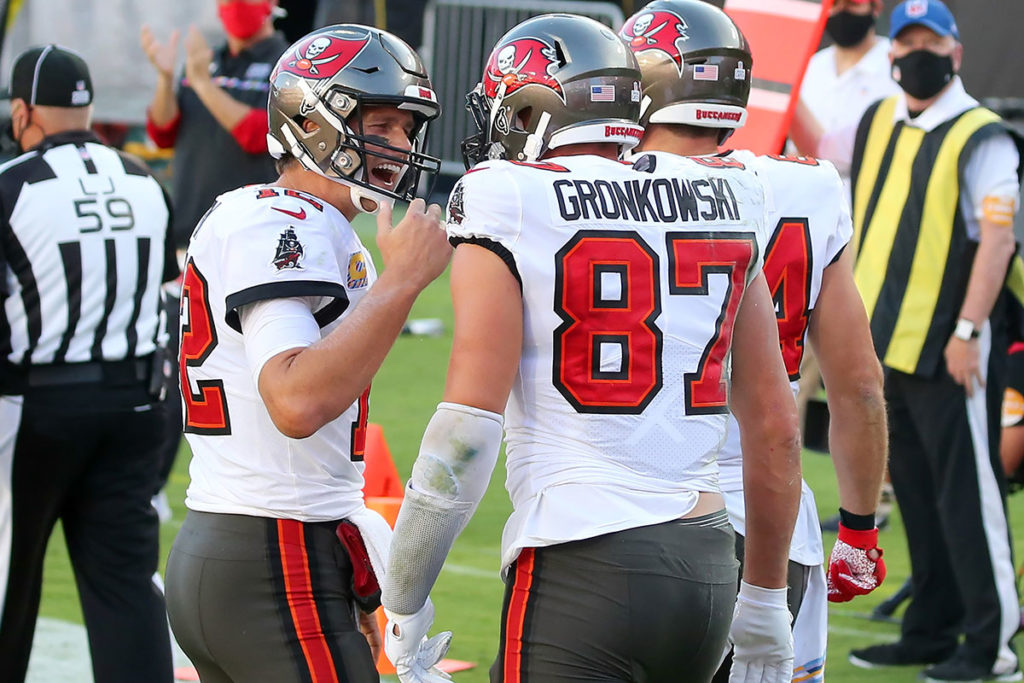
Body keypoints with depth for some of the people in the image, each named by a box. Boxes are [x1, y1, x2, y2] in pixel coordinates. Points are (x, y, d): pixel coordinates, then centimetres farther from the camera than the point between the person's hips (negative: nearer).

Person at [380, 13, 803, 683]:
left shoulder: (509, 209, -5)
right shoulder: (725, 204, 11)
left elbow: (468, 429, -12)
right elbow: (776, 428, 14)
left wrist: (403, 602, -2)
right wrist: (764, 602, 23)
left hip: (579, 574, -6)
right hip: (707, 572, 6)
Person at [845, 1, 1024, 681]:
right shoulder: (877, 124, 14)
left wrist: (967, 331, -21)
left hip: (950, 349, -7)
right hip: (888, 343, 7)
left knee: (968, 495, -7)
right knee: (917, 493, 12)